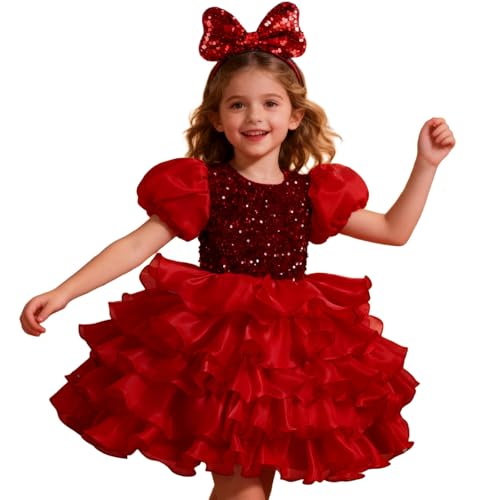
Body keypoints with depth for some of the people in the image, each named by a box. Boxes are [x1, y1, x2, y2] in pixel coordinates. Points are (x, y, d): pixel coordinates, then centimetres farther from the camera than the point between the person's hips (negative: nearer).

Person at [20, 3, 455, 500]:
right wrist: (63, 293, -17)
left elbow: (394, 231, 14)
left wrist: (426, 164, 7)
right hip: (218, 345, -3)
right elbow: (137, 245, -8)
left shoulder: (312, 194, 6)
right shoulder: (202, 188, -3)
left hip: (294, 350, 4)